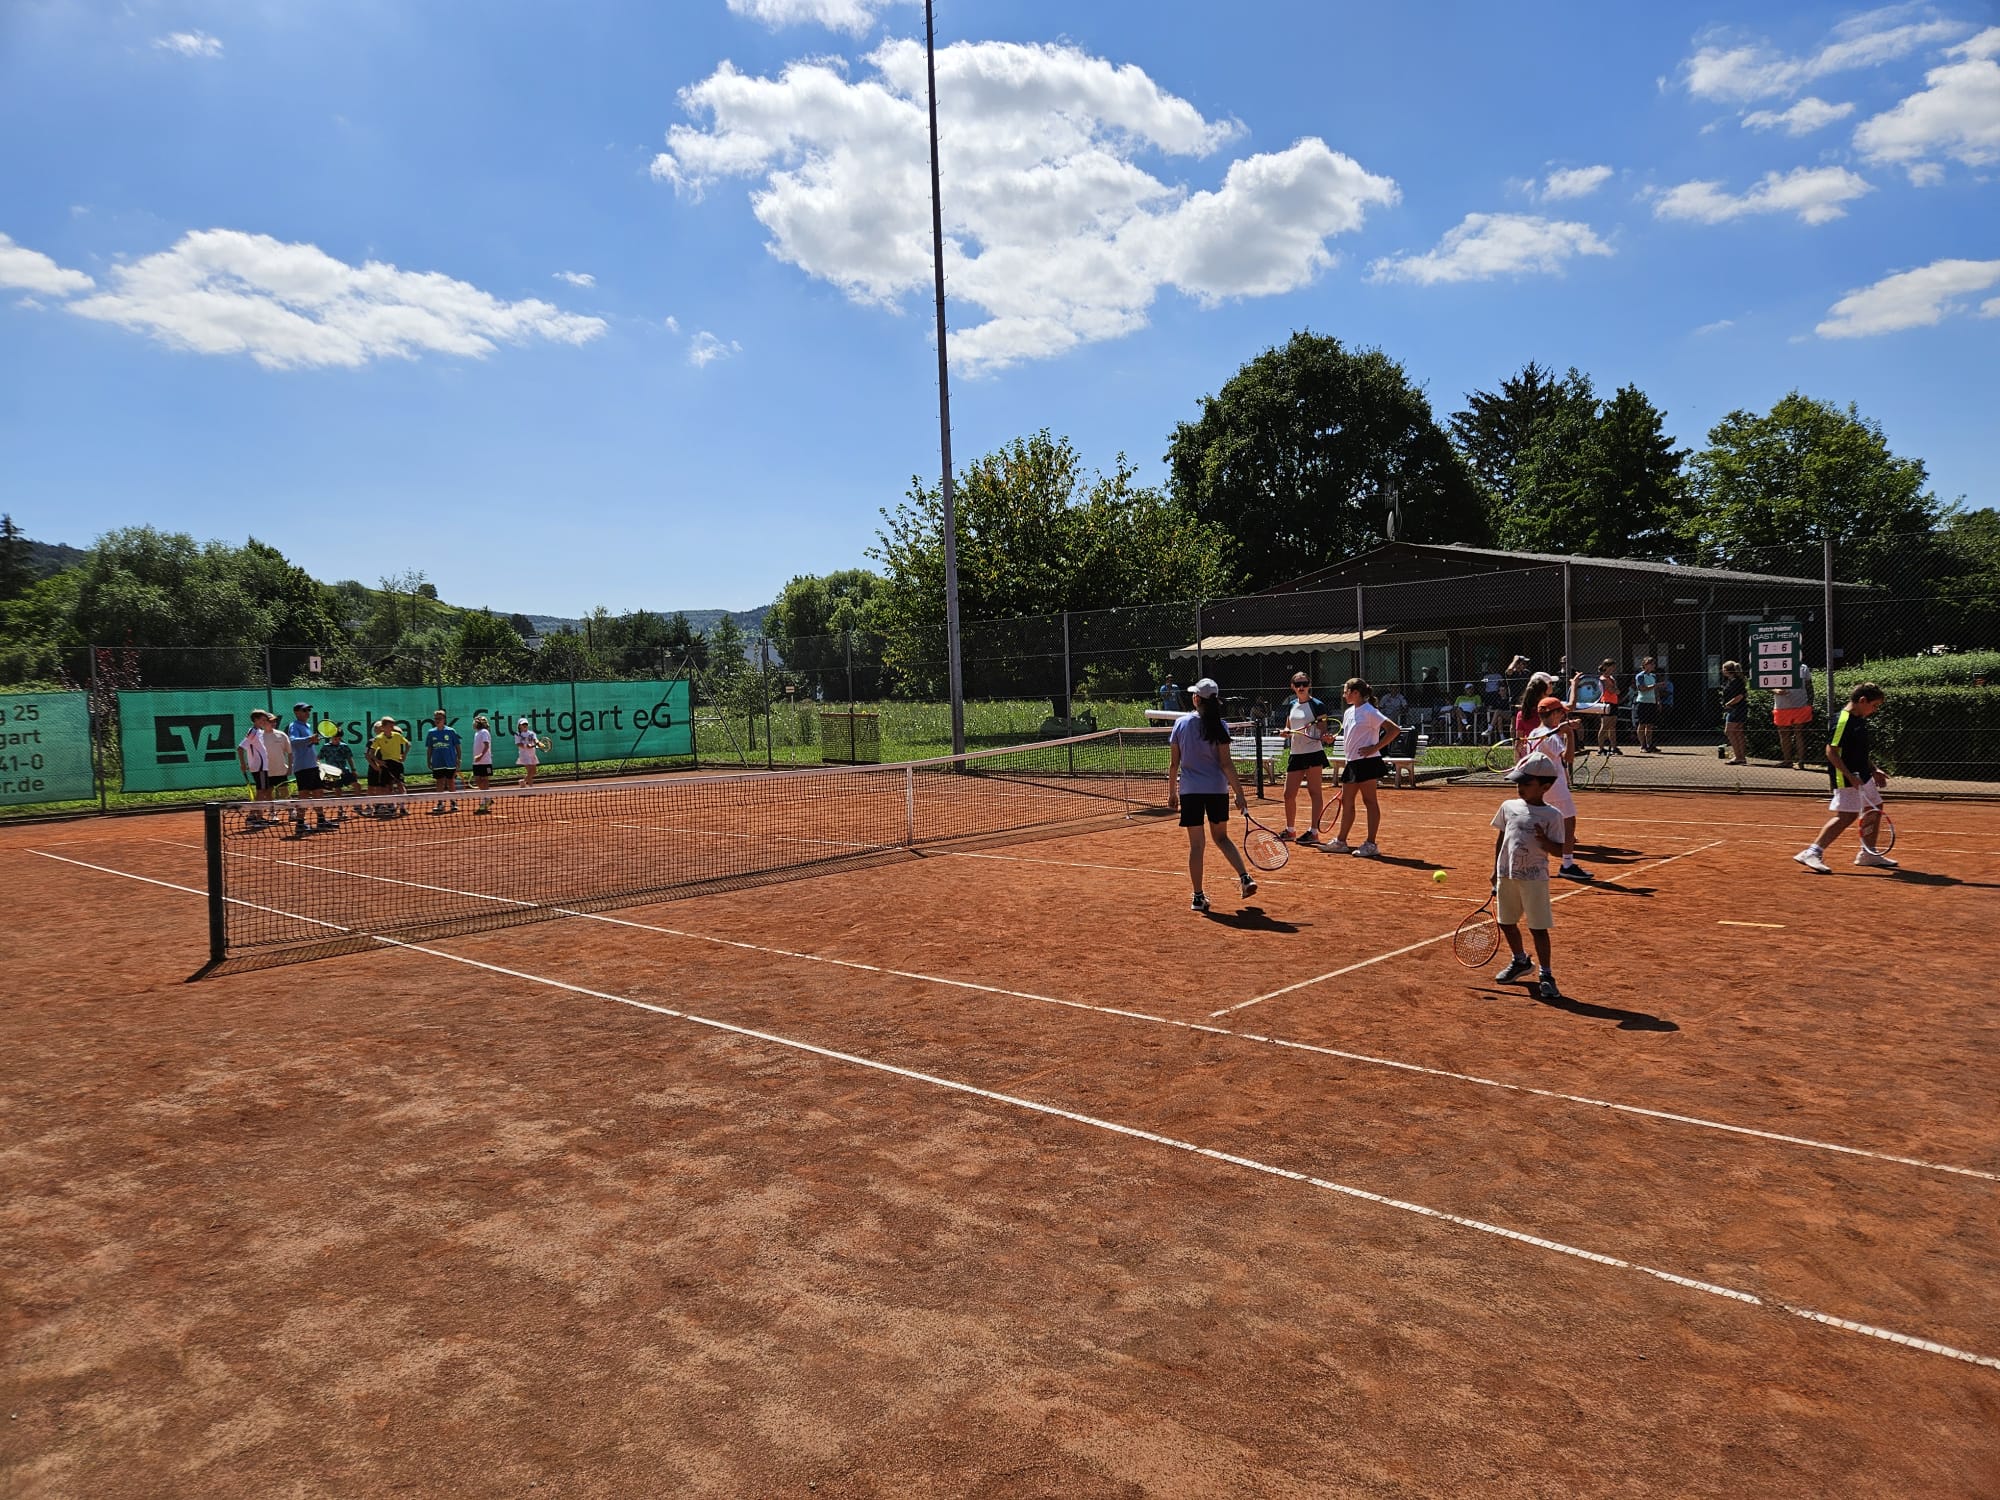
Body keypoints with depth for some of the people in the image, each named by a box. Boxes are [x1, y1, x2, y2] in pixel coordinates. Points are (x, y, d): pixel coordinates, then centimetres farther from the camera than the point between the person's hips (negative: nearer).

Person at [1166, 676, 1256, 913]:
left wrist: (1172, 792, 10)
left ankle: (1198, 898, 6)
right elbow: (1226, 763, -9)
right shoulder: (1219, 727, -4)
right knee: (1221, 837, 20)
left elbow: (1174, 763, 1)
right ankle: (1245, 877, 5)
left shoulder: (1181, 723, -2)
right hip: (1217, 789, 1)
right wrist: (1239, 793, -6)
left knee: (1196, 845, 4)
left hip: (1190, 790, -1)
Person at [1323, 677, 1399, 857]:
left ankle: (1370, 844, 2)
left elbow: (1394, 730, -17)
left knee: (1369, 801, -3)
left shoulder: (1369, 712, -11)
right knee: (1346, 802, 12)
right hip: (1352, 763, 9)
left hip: (1367, 762, -9)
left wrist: (1375, 748, -19)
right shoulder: (1348, 713, 14)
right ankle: (1340, 841, 20)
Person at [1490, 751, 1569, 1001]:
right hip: (1507, 875, 5)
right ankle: (1520, 961, 40)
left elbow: (1558, 850, -7)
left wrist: (1544, 840, -28)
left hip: (1534, 878, -5)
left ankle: (1546, 976, 11)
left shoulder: (1552, 816, -7)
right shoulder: (1508, 807, 5)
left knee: (1538, 928, -1)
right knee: (1506, 923, 16)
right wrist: (1495, 870, 15)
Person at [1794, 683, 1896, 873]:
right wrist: (1850, 776, -25)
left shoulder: (1860, 720, 13)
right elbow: (1831, 751, -22)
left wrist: (1874, 770, 20)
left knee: (1875, 809, 17)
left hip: (1863, 777, 10)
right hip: (1846, 779, -10)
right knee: (1846, 816, -13)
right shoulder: (1842, 721, -18)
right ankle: (1812, 853, -13)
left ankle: (1869, 854, 29)